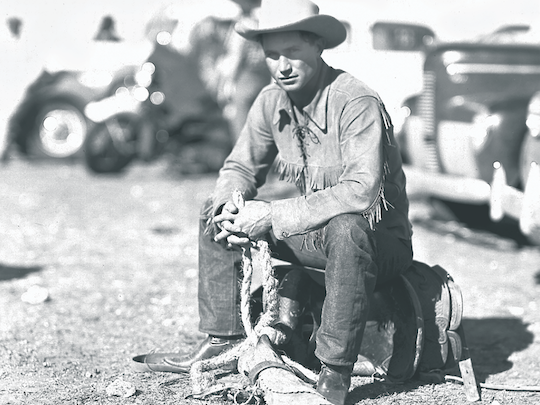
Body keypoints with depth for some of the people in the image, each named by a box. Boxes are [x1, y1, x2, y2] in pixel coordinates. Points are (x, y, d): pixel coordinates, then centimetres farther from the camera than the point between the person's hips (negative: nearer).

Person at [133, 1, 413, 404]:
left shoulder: (357, 103, -24)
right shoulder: (272, 101, -1)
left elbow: (361, 191, -35)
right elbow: (240, 167, 10)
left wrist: (273, 216, -34)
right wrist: (229, 205, -15)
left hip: (379, 241, -7)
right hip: (314, 235, 7)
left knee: (346, 228, -41)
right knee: (217, 214, 3)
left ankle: (336, 371, -31)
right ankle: (225, 340, 6)